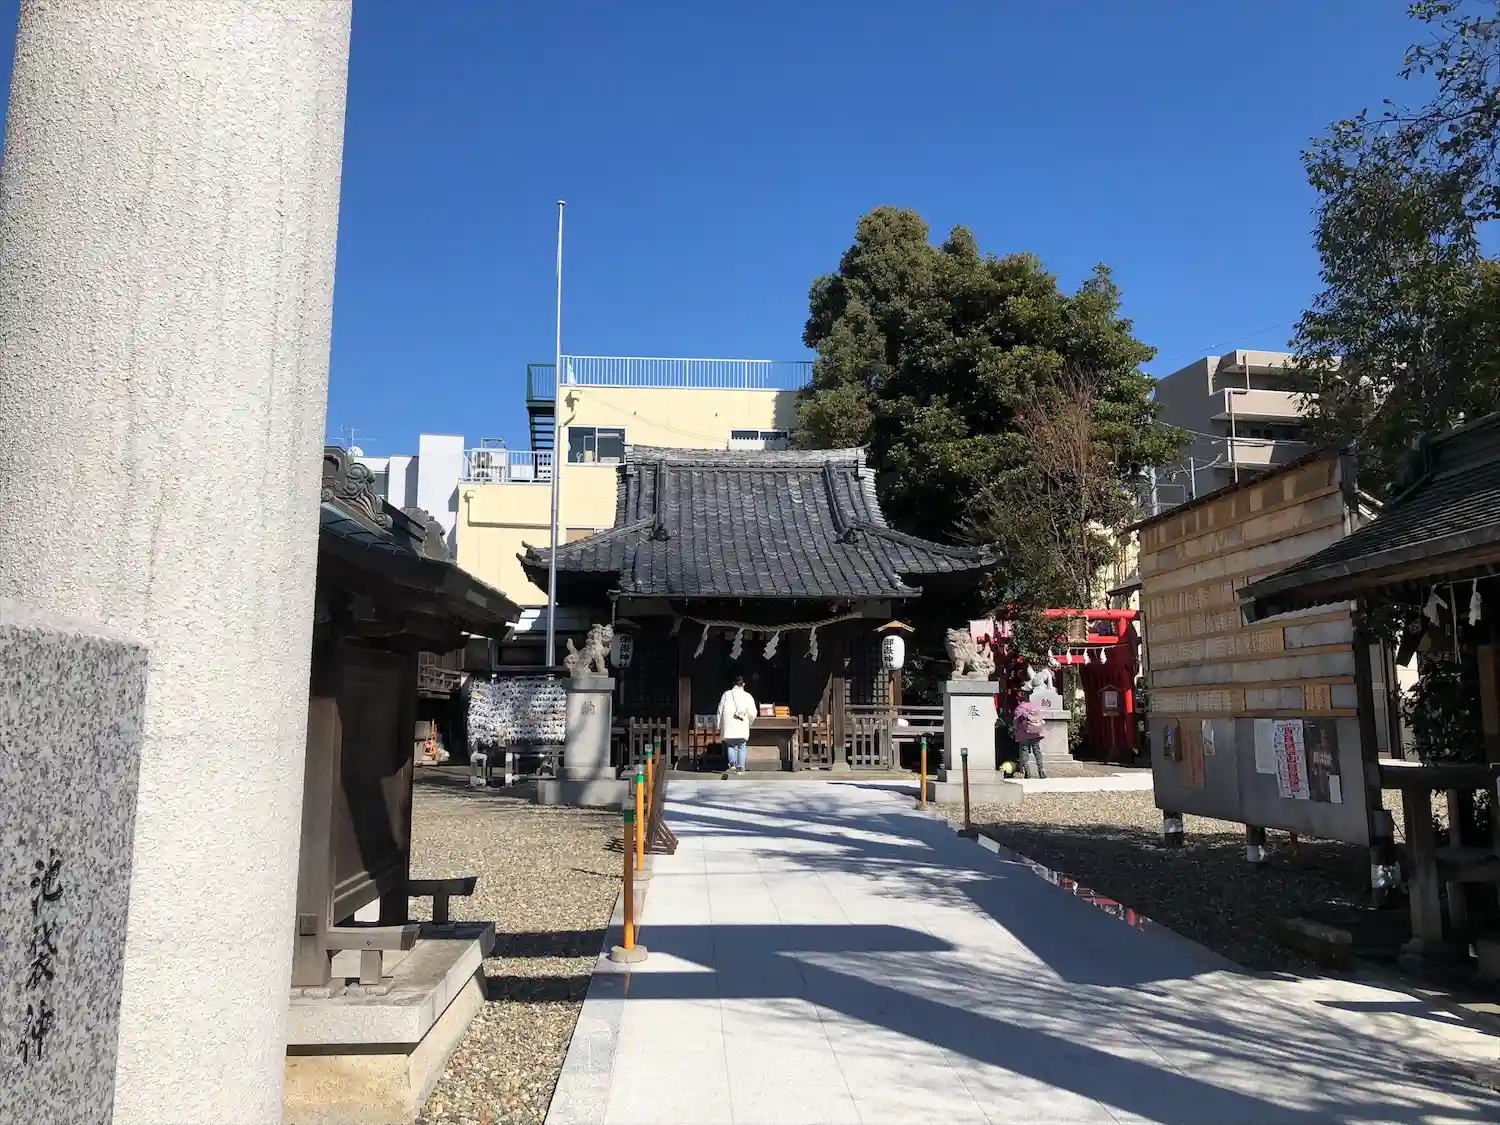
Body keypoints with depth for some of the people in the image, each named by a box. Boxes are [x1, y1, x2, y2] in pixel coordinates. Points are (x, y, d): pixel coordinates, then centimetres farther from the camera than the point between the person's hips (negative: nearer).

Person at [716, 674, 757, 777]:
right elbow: (752, 713, -4)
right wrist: (748, 723, 16)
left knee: (730, 746, 15)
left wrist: (719, 727, 9)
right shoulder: (747, 696, -1)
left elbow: (720, 711, 2)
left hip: (729, 727, 0)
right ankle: (740, 767, 12)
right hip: (742, 728, 0)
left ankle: (732, 764, -5)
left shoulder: (726, 694, 1)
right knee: (741, 747, 14)